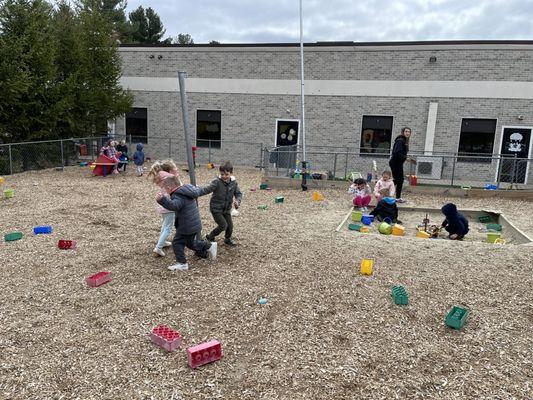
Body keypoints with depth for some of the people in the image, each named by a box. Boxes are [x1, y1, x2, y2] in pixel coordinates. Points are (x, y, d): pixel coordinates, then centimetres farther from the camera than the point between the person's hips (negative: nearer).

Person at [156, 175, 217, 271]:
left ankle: (181, 263, 7)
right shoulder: (186, 192, 8)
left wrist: (162, 199, -55)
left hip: (187, 226, -9)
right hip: (195, 224, 9)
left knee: (177, 242, 3)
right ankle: (209, 246, 31)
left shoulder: (178, 196, -22)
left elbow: (174, 205, -44)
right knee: (191, 242, 27)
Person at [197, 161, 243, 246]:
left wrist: (237, 201, -17)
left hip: (227, 209, 5)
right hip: (216, 208, -5)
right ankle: (210, 237, 14)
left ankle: (228, 239, 39)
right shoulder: (217, 182, -18)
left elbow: (238, 193, 3)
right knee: (223, 225, -10)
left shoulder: (234, 183, -4)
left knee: (230, 225, 9)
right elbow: (206, 189, -26)